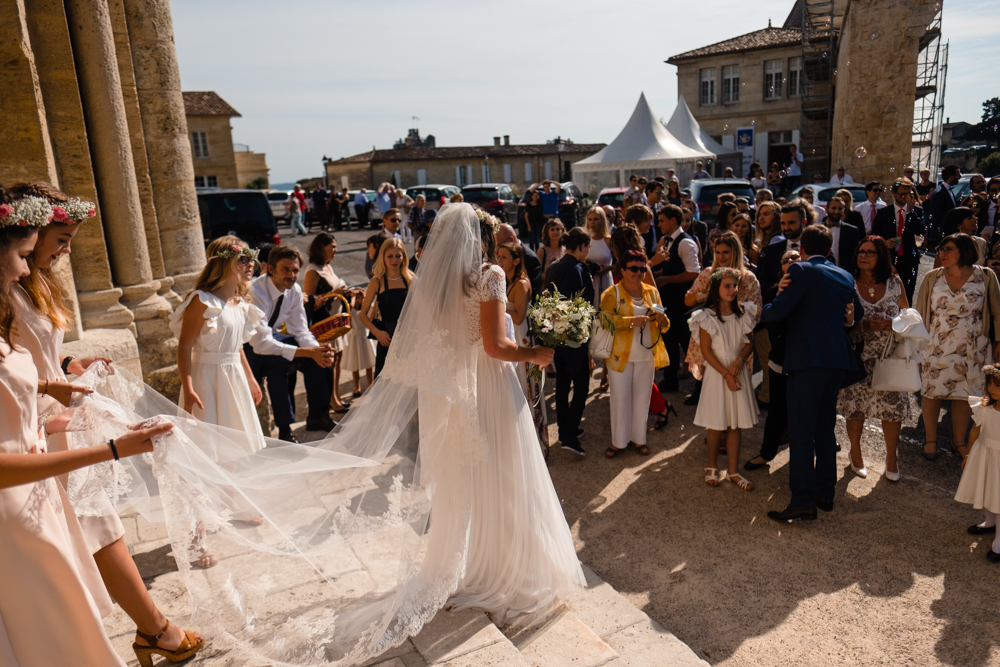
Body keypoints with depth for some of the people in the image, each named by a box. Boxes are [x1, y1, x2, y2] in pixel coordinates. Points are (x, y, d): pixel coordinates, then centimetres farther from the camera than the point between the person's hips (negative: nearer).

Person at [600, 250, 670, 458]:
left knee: (642, 397, 11)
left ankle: (638, 438, 26)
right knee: (620, 398, 3)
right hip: (620, 355, -4)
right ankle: (618, 441, 17)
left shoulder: (652, 292, 10)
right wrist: (632, 320, -27)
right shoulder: (612, 293, -3)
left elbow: (663, 326, 12)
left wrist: (662, 320, -12)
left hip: (646, 355, 4)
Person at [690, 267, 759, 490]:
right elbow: (706, 350, -8)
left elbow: (749, 342, 7)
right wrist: (726, 374, -12)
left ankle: (733, 471, 17)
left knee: (736, 424, 6)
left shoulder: (743, 313, 3)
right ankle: (712, 467, 23)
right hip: (717, 373, -3)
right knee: (716, 425, 4)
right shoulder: (707, 316, -8)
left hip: (739, 373, 3)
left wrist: (739, 360, -13)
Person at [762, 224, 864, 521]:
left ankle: (803, 501, -6)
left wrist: (761, 312, 7)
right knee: (825, 428, 16)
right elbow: (858, 313, 24)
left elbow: (778, 311, -13)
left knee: (801, 431, -5)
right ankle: (825, 493, 24)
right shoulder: (845, 276, 13)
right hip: (838, 359, 7)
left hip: (808, 358, -7)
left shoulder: (801, 270, -7)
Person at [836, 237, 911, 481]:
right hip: (859, 357, -1)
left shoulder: (894, 283, 3)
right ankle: (856, 453, 29)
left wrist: (892, 325, -11)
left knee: (893, 407, 1)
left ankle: (891, 457, 24)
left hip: (890, 356, 1)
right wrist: (865, 326, -19)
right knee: (856, 406, 5)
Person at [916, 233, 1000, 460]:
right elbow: (920, 312, 4)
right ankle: (931, 439, 26)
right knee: (931, 393, 7)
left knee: (964, 394, 10)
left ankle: (959, 441, 29)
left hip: (971, 350, 0)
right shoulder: (932, 278, -1)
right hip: (936, 348, 0)